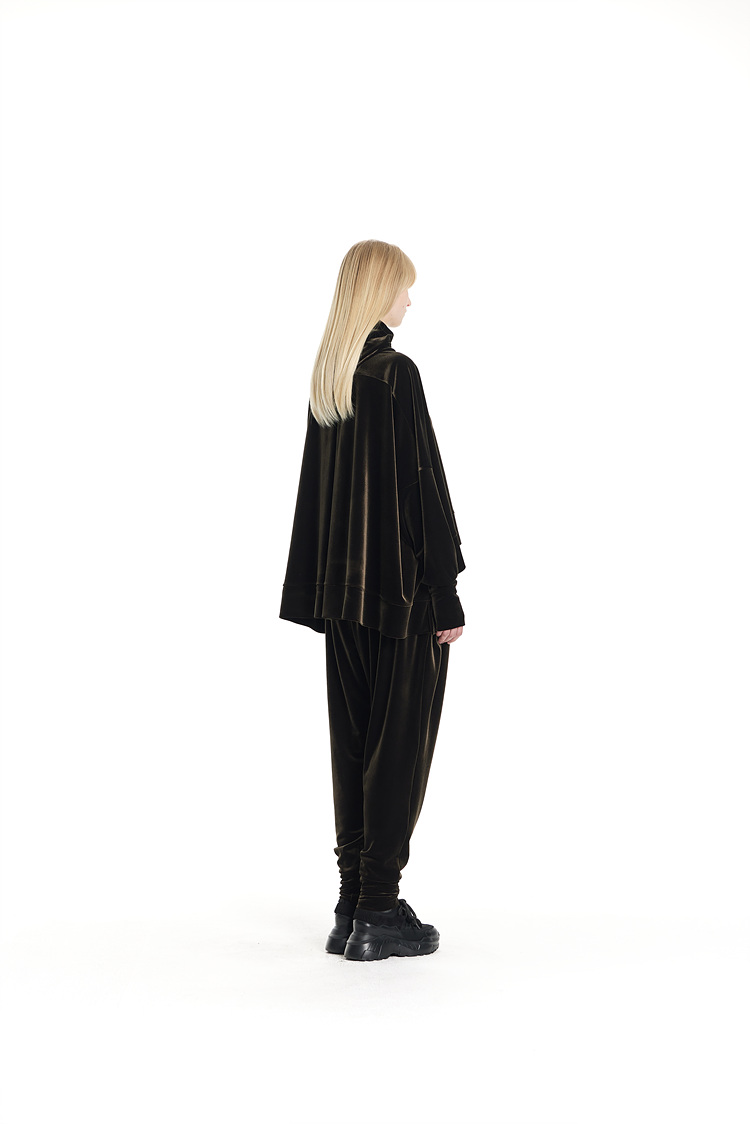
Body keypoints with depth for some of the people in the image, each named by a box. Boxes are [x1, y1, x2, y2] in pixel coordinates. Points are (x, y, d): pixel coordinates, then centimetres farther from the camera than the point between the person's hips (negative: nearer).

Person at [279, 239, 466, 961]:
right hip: (402, 586, -8)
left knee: (353, 738, 11)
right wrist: (447, 599, -12)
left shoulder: (327, 373, 10)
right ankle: (379, 912, 6)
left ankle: (353, 903, 18)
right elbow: (424, 487, -16)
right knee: (401, 740, 0)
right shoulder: (396, 372, -13)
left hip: (341, 584, 8)